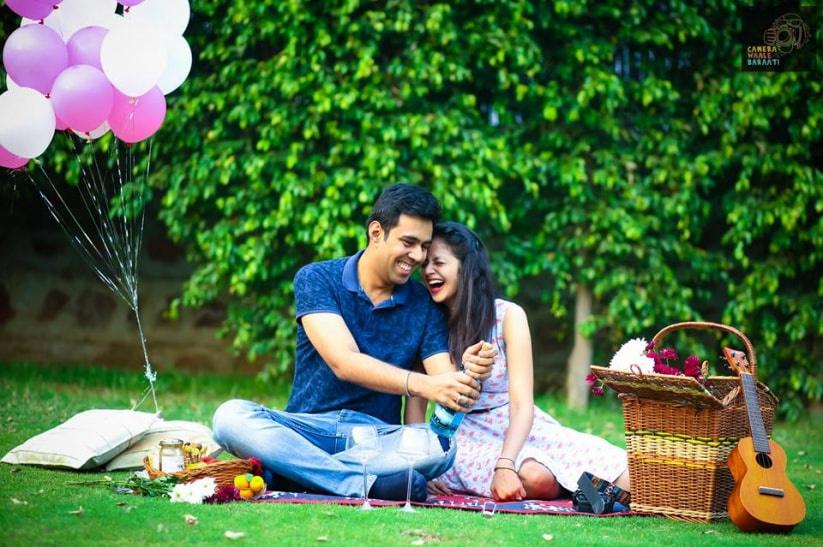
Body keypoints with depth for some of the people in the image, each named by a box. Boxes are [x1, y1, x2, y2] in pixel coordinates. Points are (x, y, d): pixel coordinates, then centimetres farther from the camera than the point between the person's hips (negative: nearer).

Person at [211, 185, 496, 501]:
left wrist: (465, 370, -28)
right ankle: (365, 483, -40)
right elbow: (344, 363, -17)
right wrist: (422, 384, -32)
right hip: (307, 427, -1)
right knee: (230, 416, -31)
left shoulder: (425, 306, 6)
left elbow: (442, 381, -2)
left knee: (442, 444, -31)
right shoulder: (316, 279, -3)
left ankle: (292, 468, -29)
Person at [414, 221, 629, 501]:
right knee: (536, 478, -34)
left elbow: (522, 406, -13)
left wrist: (505, 466, -29)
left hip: (517, 429, 0)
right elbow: (416, 403, -2)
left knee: (629, 478, -20)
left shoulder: (507, 316, -5)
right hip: (467, 439, 0)